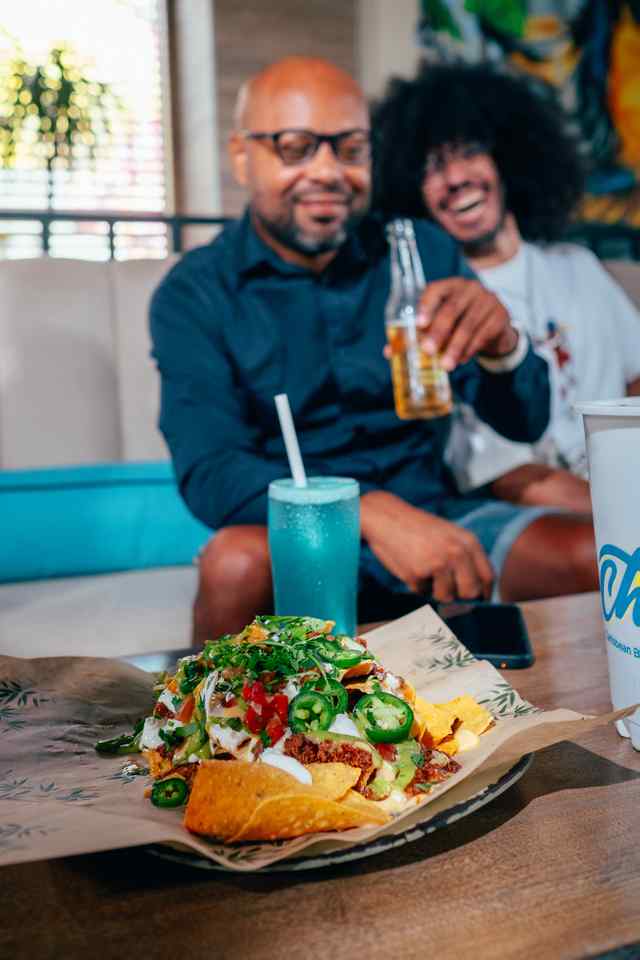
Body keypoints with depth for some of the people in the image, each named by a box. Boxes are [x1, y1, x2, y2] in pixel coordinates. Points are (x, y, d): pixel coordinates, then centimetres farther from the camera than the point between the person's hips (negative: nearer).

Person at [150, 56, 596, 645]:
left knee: (598, 559, -20)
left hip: (430, 514, 3)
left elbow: (524, 423, 2)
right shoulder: (193, 296, -5)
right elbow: (208, 473, -18)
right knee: (240, 559, -34)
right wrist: (374, 512, -34)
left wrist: (502, 346, -22)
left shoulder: (424, 255, 3)